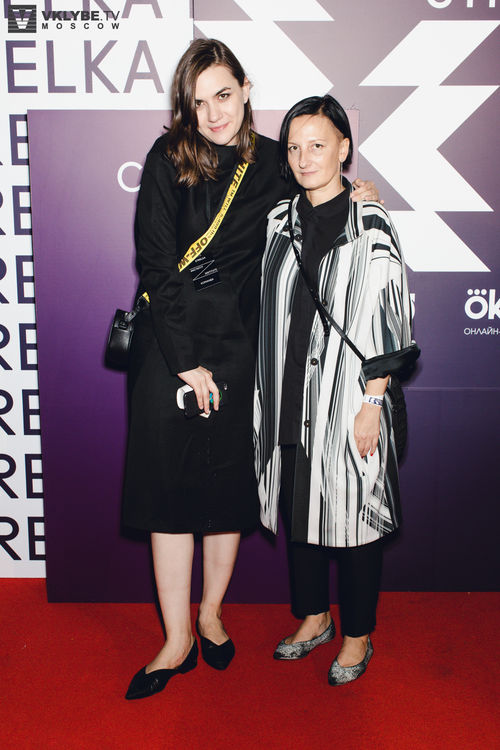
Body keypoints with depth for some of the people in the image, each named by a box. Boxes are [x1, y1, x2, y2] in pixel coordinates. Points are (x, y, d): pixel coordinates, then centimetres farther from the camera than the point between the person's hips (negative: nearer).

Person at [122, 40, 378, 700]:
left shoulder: (271, 163, 4)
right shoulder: (167, 160, -4)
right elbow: (156, 266, -8)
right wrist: (187, 360, -13)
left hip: (240, 347, 2)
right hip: (171, 343, -2)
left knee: (230, 484, 10)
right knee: (171, 486, 1)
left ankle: (211, 613, 31)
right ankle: (178, 640, 16)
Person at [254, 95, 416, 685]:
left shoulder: (371, 228, -8)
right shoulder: (280, 221, 7)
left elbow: (385, 324, -9)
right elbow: (269, 314, 11)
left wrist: (372, 403, -13)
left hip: (347, 399, -5)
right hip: (289, 398, 5)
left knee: (351, 512, 7)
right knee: (298, 509, 15)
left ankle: (357, 636, 27)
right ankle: (313, 617, 36)